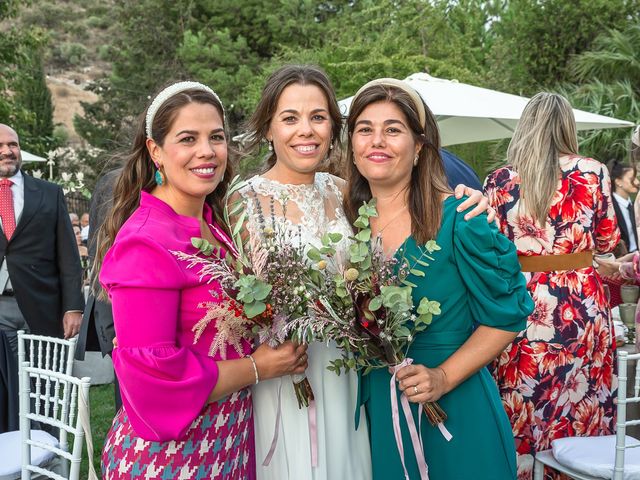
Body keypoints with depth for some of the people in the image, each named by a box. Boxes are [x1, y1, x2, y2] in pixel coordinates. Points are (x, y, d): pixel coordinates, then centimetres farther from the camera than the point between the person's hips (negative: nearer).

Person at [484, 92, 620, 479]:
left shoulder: (500, 181, -4)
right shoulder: (593, 172, -3)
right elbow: (608, 242, 7)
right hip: (584, 305, 1)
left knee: (525, 419, 10)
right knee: (586, 407, 13)